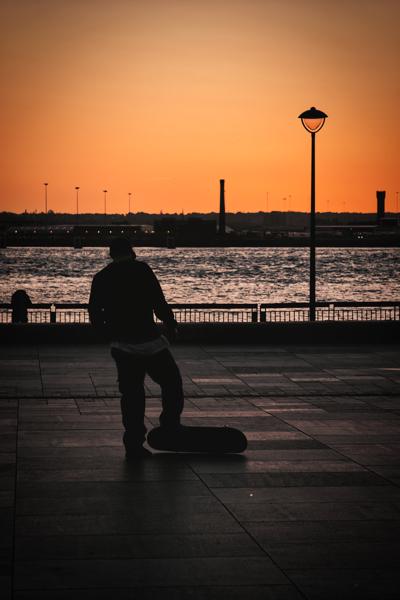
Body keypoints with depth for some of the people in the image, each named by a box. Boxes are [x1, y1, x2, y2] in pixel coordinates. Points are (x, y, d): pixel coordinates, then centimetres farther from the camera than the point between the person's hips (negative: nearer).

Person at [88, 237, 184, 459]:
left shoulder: (100, 278, 7)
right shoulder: (141, 269, -6)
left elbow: (95, 315, 10)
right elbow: (159, 302, -10)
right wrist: (170, 324, 7)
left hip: (122, 347, 5)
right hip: (149, 342, -5)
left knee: (131, 393, 10)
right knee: (171, 383, 14)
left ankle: (133, 444, 8)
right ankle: (170, 428, 12)